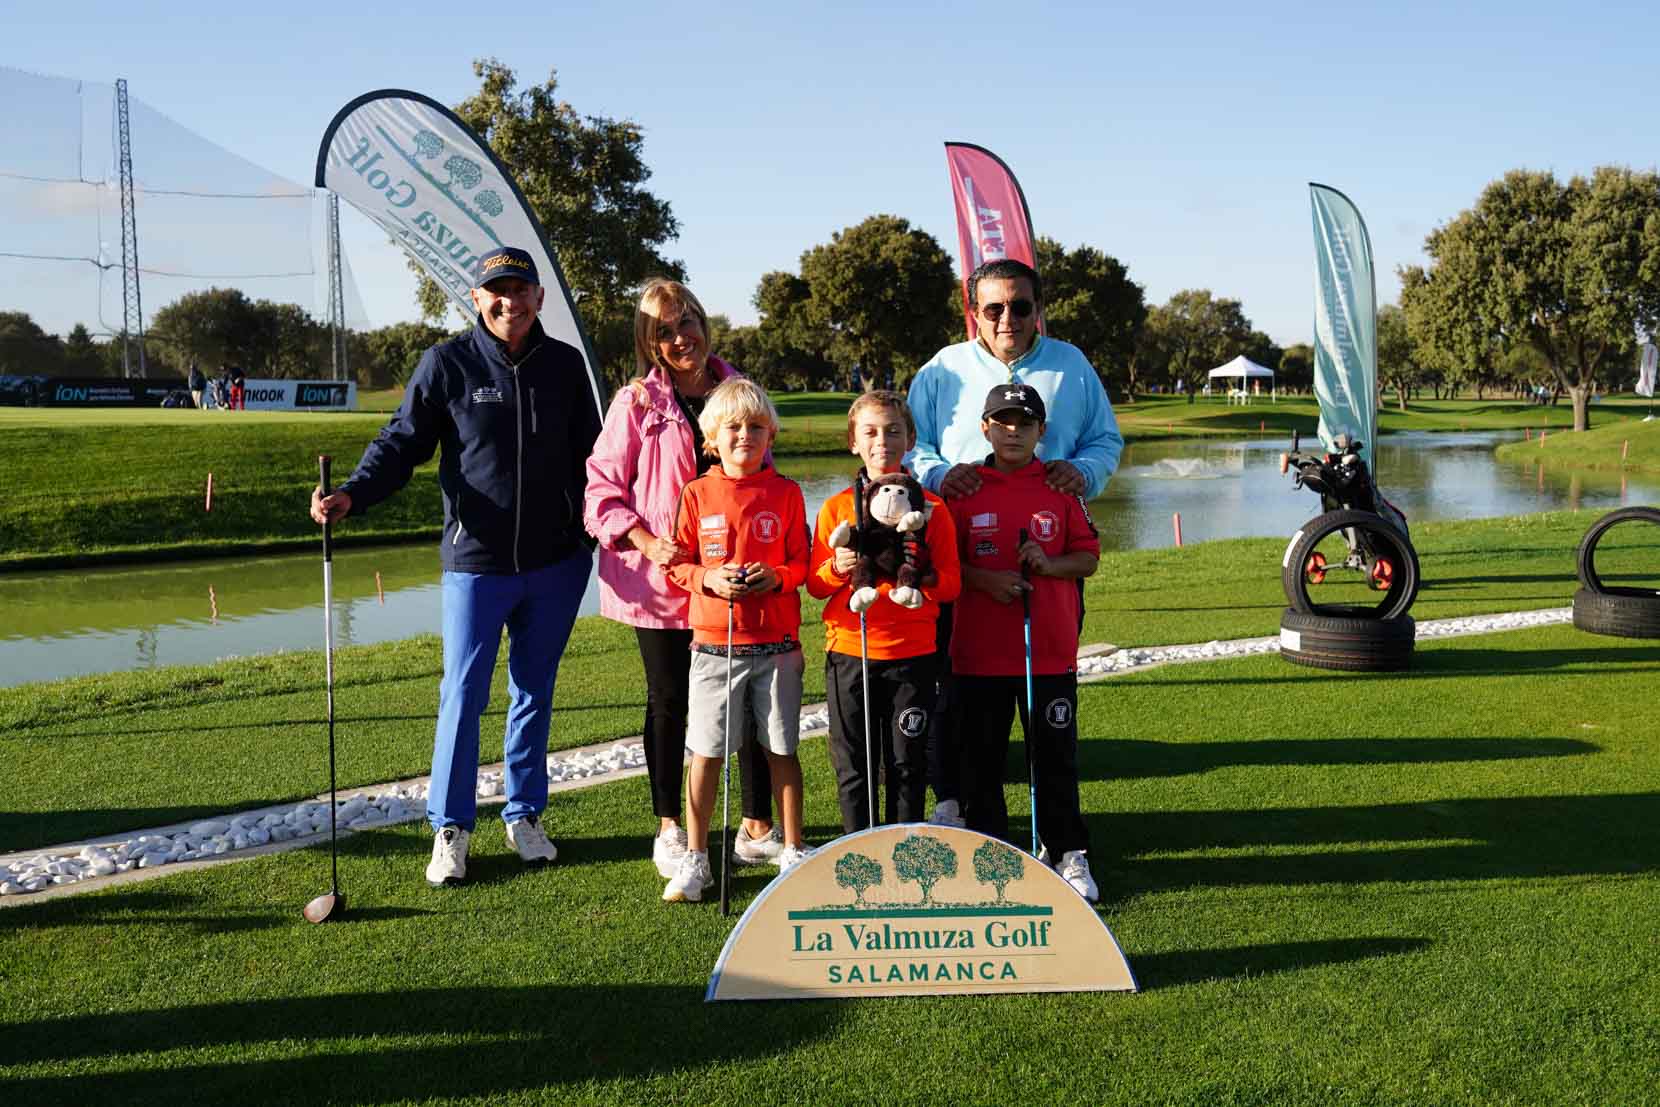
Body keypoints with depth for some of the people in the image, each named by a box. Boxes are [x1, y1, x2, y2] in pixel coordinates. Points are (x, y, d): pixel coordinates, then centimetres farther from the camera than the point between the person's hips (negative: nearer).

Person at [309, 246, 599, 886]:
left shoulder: (565, 364, 5)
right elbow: (402, 442, -6)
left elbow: (588, 451, 14)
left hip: (556, 563, 3)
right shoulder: (447, 364, -4)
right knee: (463, 696, 0)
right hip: (476, 562, -3)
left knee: (534, 693, 12)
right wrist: (352, 496, -21)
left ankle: (525, 815, 26)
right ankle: (451, 827, 13)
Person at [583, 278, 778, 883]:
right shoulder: (636, 403, -2)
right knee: (669, 703, 8)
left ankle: (757, 829, 13)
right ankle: (669, 829, 23)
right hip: (661, 580, -2)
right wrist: (648, 543, -16)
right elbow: (603, 490, -3)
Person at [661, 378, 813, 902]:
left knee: (781, 750, 7)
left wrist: (776, 577, -15)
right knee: (706, 753, 3)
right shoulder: (698, 494, 2)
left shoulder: (786, 493, 2)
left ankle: (793, 853, 21)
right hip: (713, 642, 0)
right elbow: (677, 565, 4)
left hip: (776, 643, 0)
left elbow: (801, 563, 5)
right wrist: (708, 578, -14)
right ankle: (695, 859, 16)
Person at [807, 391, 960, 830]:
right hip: (849, 651, 1)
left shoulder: (930, 506, 3)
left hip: (913, 653, 0)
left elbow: (952, 584, 2)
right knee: (853, 766, 6)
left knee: (907, 765, 6)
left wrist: (922, 574, -18)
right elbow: (814, 584, 5)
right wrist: (837, 568, -16)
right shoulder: (837, 507, 4)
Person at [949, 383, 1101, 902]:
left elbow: (1089, 556, 5)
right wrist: (984, 579, -14)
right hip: (979, 652, 0)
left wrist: (1047, 564, -13)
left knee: (1055, 759, 6)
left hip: (1050, 650, 0)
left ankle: (1069, 855, 18)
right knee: (982, 761, 8)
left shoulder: (1062, 488, 5)